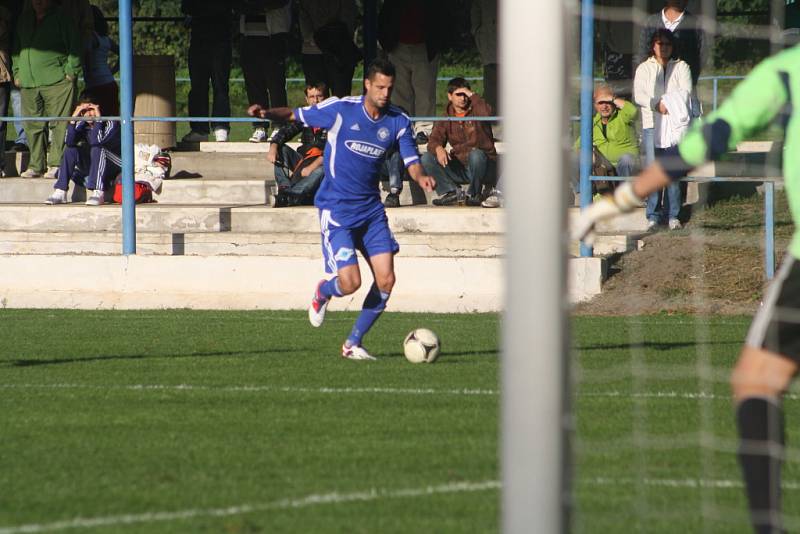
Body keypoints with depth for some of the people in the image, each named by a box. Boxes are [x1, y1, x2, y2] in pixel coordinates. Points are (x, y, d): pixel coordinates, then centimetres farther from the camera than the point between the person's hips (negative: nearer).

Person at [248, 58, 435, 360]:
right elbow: (295, 116, -1)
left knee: (386, 280, -6)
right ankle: (323, 293, 24)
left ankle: (353, 343, 12)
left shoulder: (398, 122, 0)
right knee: (351, 282, -15)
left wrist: (421, 178, -25)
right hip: (336, 210, -4)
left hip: (371, 210, 4)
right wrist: (267, 114, -21)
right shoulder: (340, 109, -10)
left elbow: (411, 161, -1)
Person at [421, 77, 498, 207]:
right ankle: (450, 193, -16)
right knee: (427, 158, -11)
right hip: (460, 169, 4)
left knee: (476, 154, -39)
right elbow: (434, 140, -1)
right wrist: (438, 148, -25)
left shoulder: (476, 110, -2)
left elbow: (486, 113, -28)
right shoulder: (446, 119, 10)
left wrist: (472, 95, -17)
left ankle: (474, 195, -17)